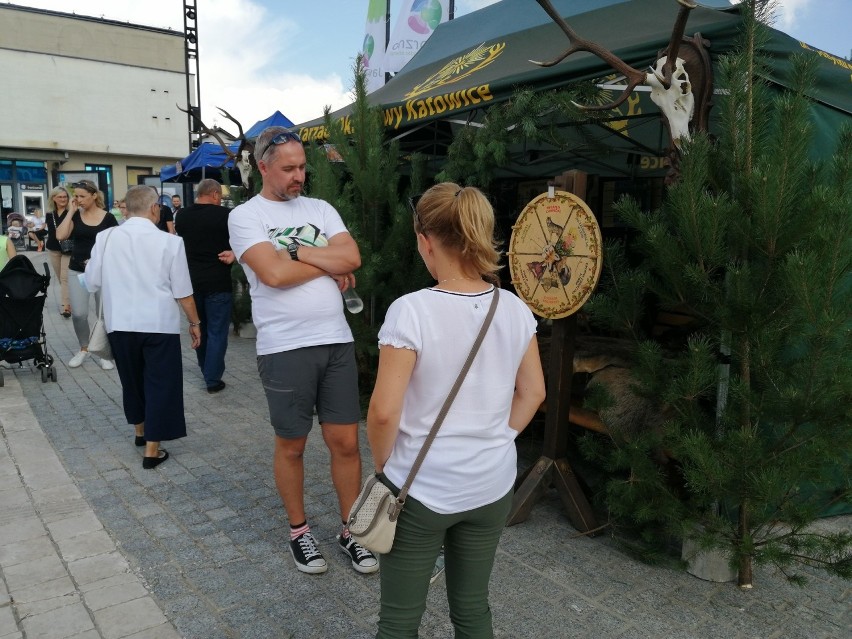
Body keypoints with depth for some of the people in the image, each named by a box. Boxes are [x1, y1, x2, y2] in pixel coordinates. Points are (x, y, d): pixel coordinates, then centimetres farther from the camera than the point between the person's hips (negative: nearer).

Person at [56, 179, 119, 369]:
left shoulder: (108, 218, -3)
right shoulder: (75, 216, 4)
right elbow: (60, 236, -10)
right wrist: (71, 211, -7)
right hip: (77, 271, 2)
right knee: (78, 314, -3)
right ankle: (84, 349, 18)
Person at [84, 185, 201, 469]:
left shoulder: (105, 238, -1)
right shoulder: (169, 242, -9)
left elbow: (92, 282, 6)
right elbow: (182, 292, -6)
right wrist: (195, 322, 7)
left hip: (120, 323, 4)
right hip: (159, 323, -4)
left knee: (132, 379, 21)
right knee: (160, 383, 6)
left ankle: (140, 430, 40)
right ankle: (152, 450, 9)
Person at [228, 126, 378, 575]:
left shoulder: (320, 209, 10)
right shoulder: (245, 216, -2)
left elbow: (352, 258, -5)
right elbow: (274, 273, -18)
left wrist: (293, 250, -10)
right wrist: (327, 261, -5)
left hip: (336, 341, 4)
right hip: (284, 348, -3)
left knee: (346, 441, 9)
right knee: (291, 445, 12)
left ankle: (350, 531, 26)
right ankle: (299, 530, 32)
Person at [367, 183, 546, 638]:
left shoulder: (411, 311, -21)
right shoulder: (515, 310, -5)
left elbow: (384, 412, -20)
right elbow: (532, 393, 5)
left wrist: (383, 465, -2)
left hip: (420, 489, -4)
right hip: (492, 486, 5)